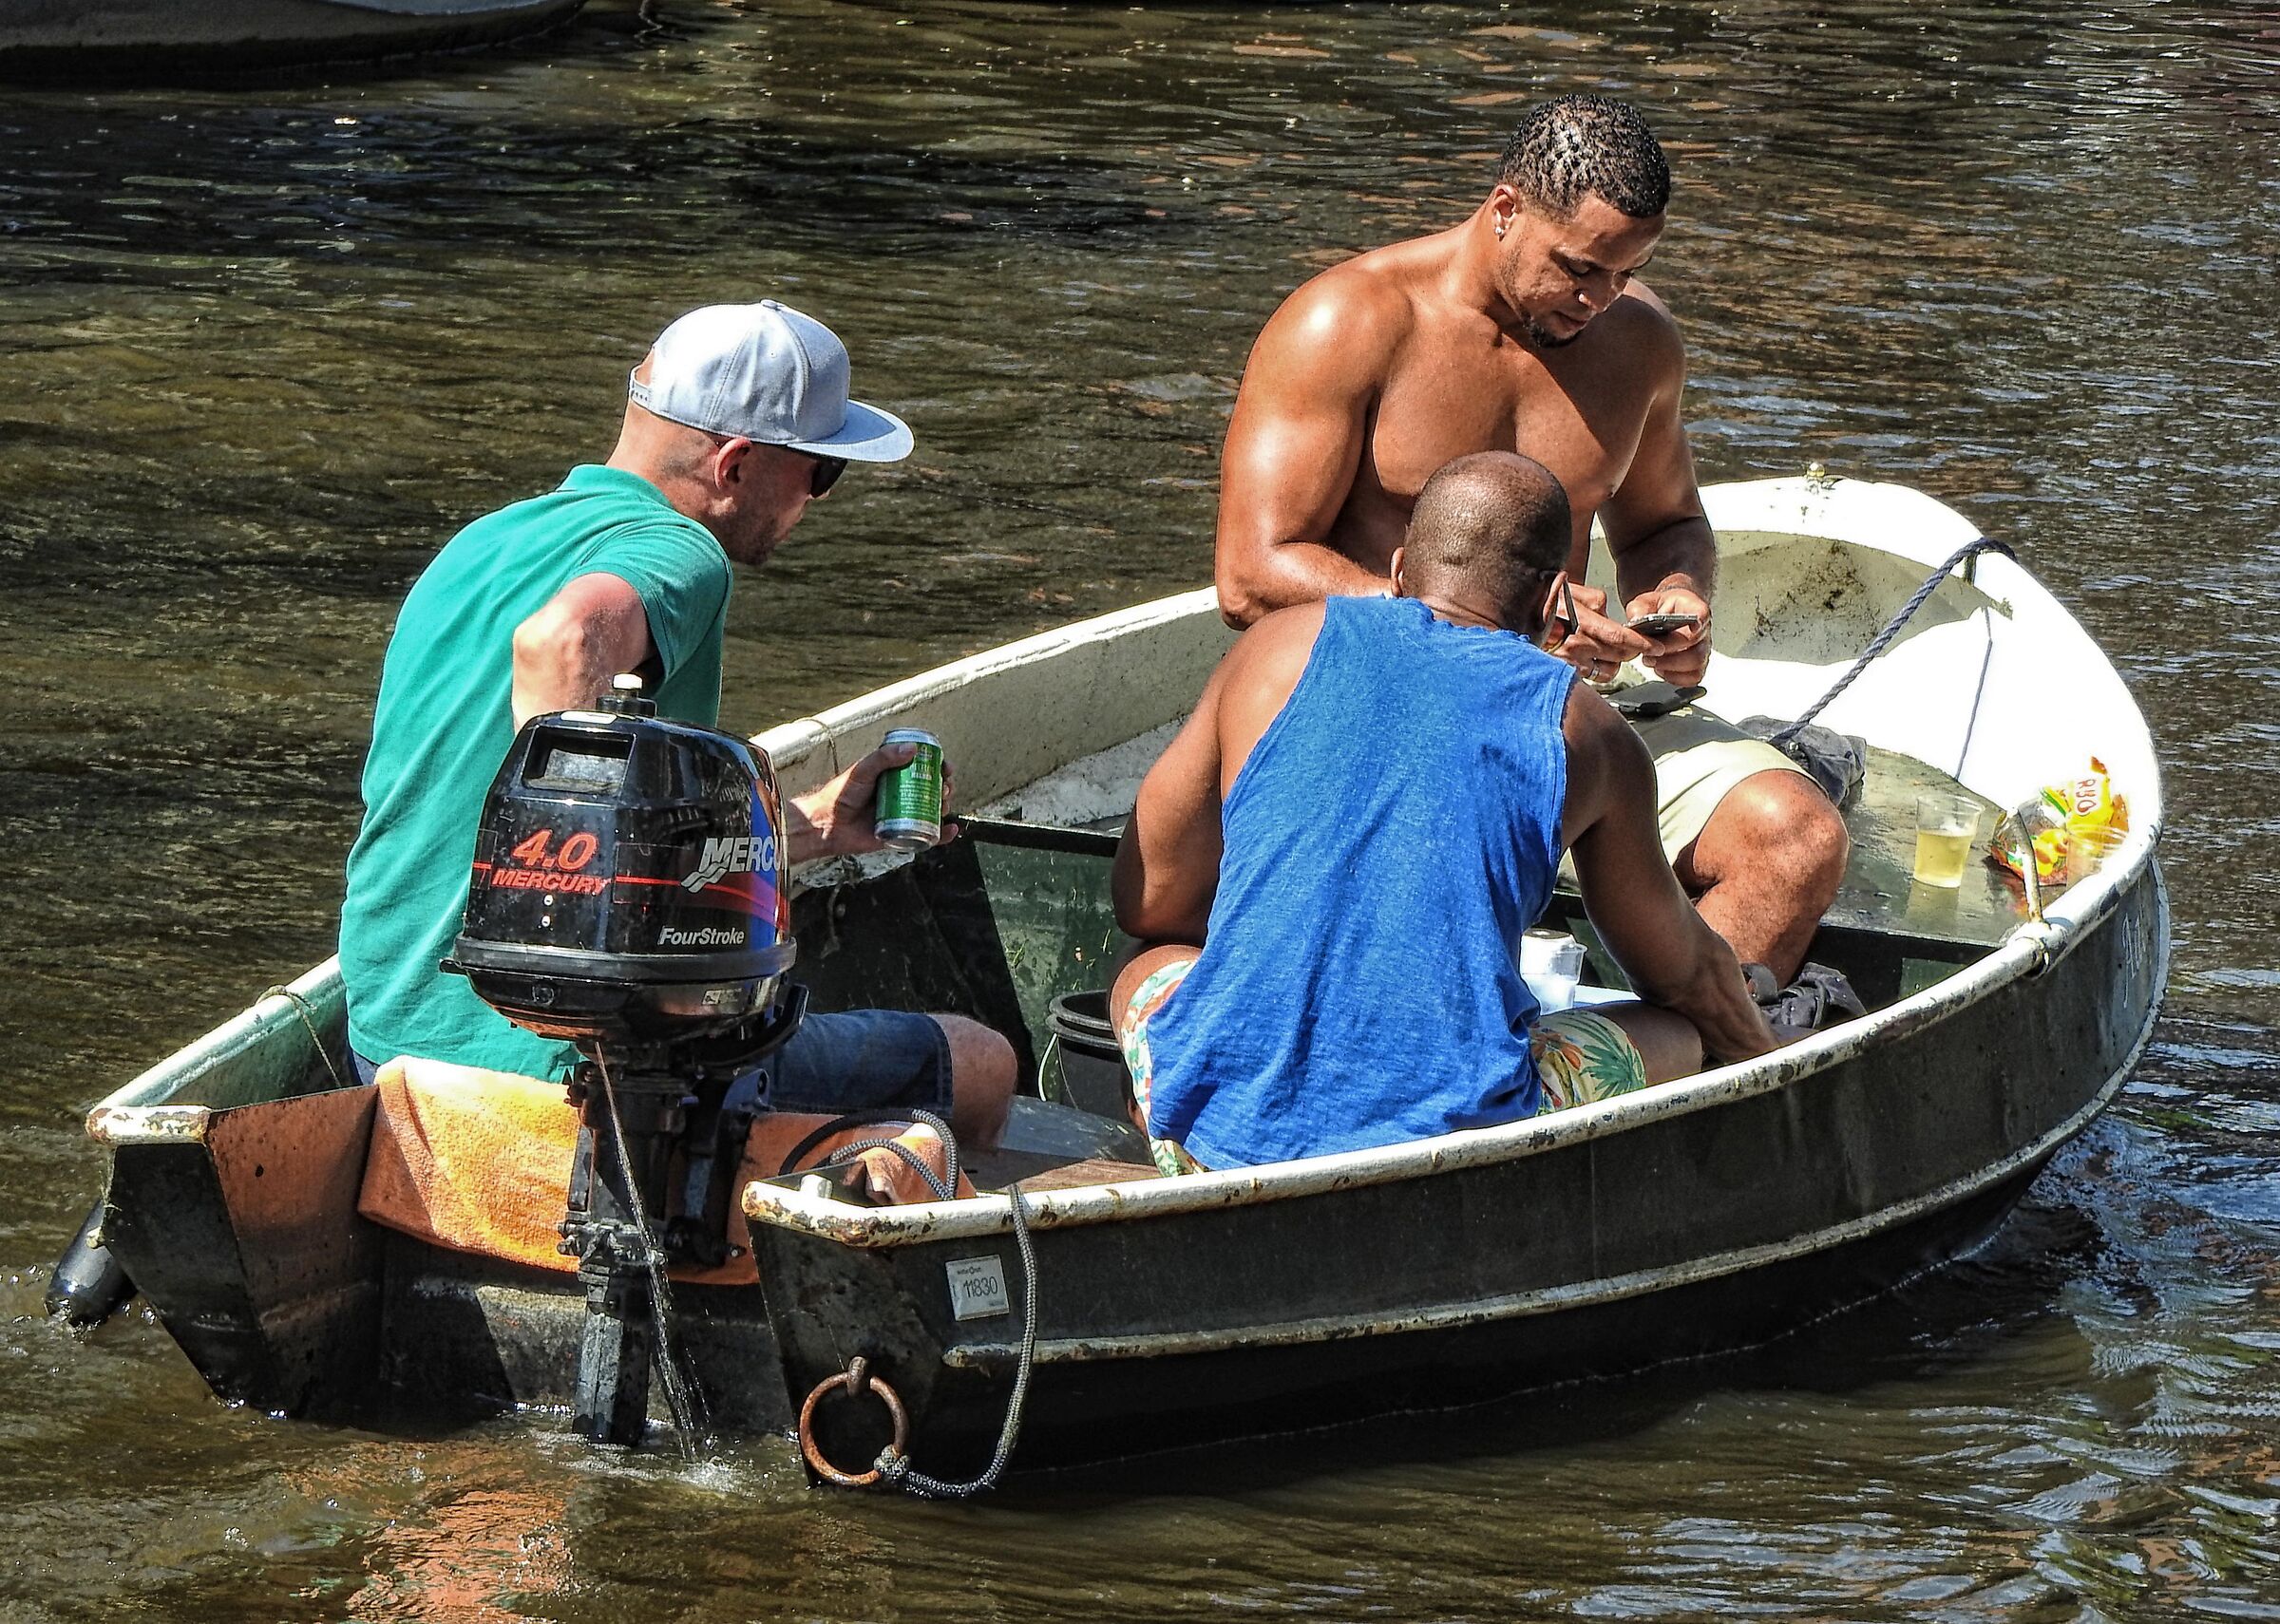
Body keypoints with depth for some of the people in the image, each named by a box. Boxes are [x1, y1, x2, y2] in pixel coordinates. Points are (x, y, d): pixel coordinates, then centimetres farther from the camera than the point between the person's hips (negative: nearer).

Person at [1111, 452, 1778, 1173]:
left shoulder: (1284, 647, 9)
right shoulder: (1588, 733, 8)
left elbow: (1147, 903, 16)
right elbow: (1684, 974, 25)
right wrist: (1765, 1057, 47)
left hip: (1215, 1138, 0)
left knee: (1149, 973, 35)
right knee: (1675, 1035, 27)